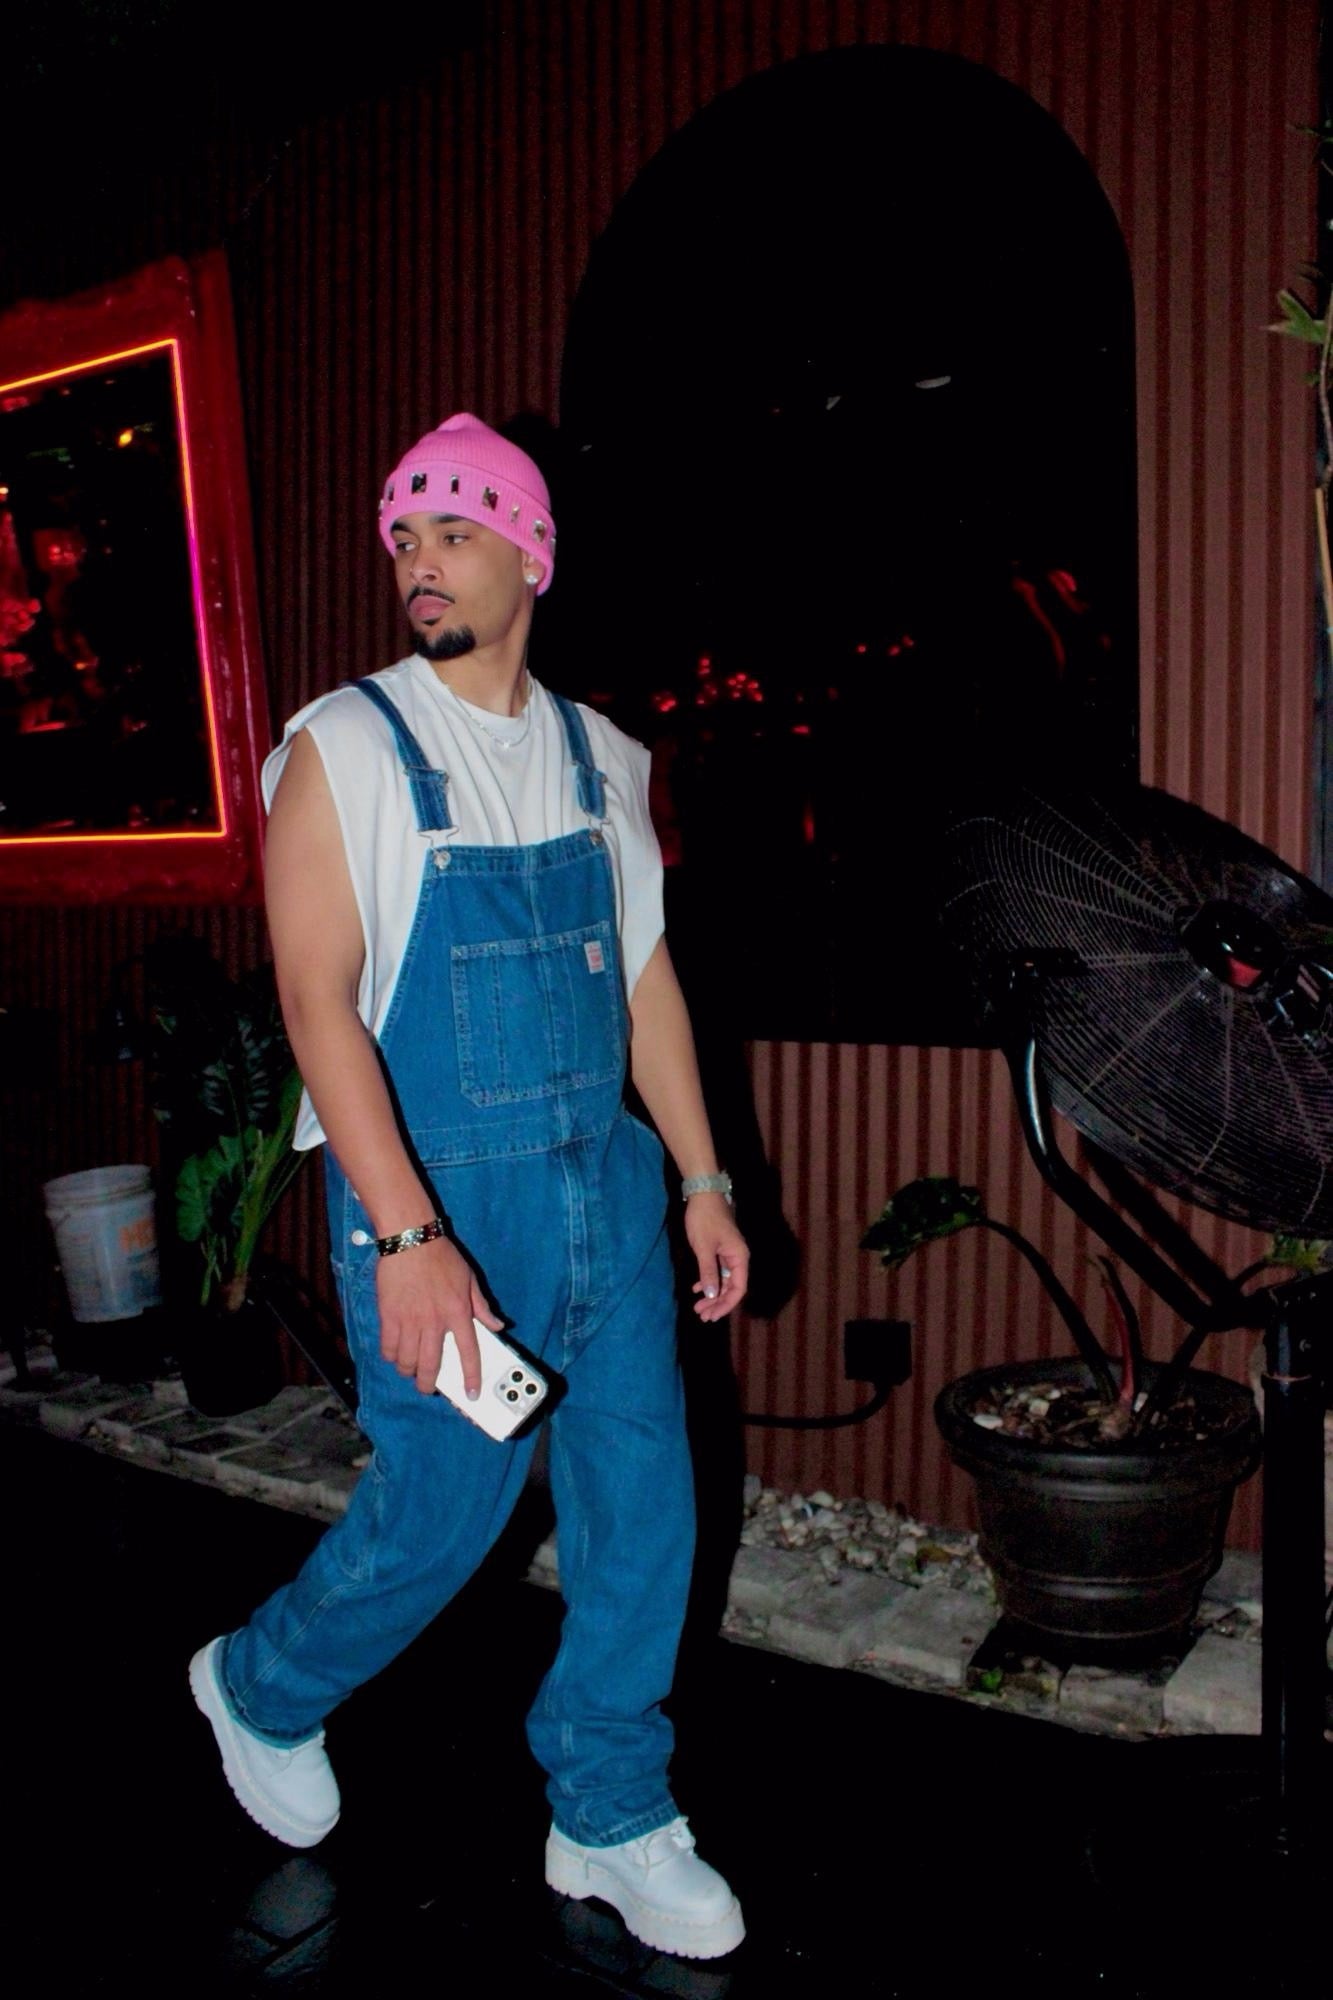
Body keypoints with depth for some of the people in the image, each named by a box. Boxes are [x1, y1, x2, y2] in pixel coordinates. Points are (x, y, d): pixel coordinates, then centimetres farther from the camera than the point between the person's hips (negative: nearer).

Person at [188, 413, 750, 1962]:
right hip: (434, 1195, -5)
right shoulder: (344, 747, -7)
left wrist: (701, 1179, 10)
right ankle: (262, 1688, 37)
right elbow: (319, 1001, -14)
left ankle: (610, 1820, 29)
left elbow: (644, 973, 12)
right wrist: (406, 1237, -22)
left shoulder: (597, 757, 8)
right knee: (441, 1509, 5)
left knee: (641, 1503, 8)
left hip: (604, 1182, 5)